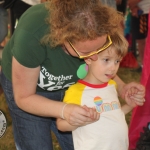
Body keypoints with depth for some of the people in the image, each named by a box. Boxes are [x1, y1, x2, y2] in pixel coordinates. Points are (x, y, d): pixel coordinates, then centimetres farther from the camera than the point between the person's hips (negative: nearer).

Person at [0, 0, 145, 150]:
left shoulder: (93, 27, -29)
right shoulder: (31, 36, -40)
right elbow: (24, 98, -26)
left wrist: (121, 87, -26)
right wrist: (64, 110, -42)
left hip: (68, 85, 3)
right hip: (26, 88, -3)